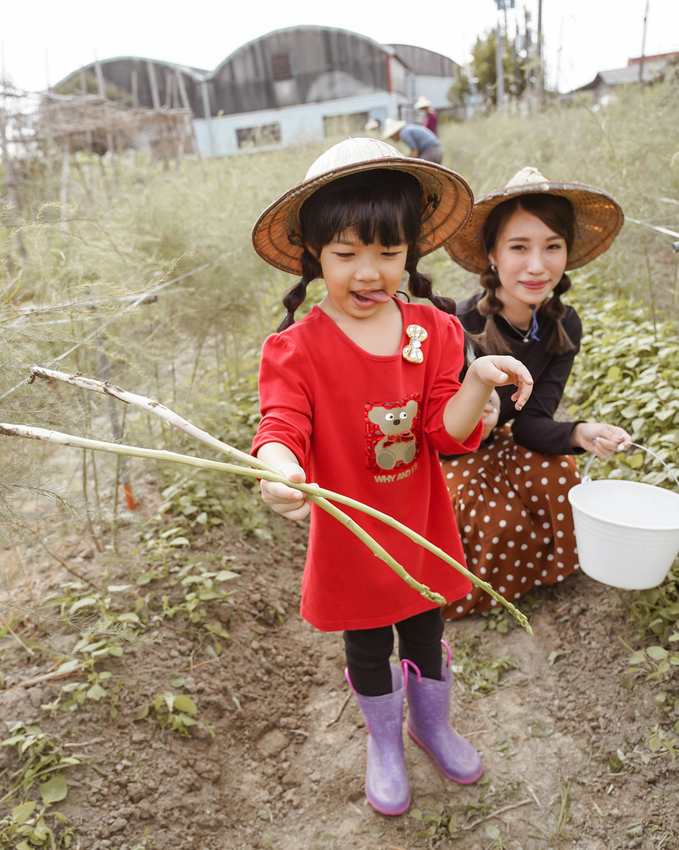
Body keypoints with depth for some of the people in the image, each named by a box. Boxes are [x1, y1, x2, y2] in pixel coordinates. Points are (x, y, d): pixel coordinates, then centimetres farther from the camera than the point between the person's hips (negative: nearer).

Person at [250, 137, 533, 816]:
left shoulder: (433, 330, -9)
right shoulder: (296, 348, -18)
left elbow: (448, 434, -11)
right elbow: (281, 427, -28)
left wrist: (478, 380, -30)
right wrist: (281, 471, -51)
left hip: (421, 530, 3)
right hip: (351, 538, -2)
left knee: (425, 632, 25)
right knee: (367, 649, 21)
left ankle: (433, 723, 56)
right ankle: (385, 743, 51)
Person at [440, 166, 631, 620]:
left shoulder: (564, 327, -14)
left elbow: (530, 421, -15)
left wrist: (578, 433, -37)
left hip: (493, 443, 5)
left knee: (561, 481, -20)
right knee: (498, 520, -25)